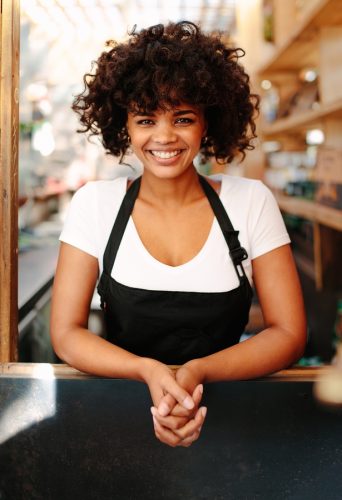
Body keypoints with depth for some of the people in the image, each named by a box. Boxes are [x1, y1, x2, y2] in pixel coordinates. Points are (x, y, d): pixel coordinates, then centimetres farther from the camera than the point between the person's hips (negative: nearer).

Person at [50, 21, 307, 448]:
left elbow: (289, 333, -4)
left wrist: (195, 372, -21)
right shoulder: (94, 203, -2)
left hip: (226, 408, 1)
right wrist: (151, 371, -23)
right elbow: (65, 333, -4)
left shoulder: (252, 201, -3)